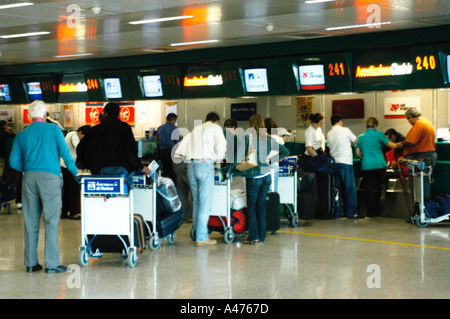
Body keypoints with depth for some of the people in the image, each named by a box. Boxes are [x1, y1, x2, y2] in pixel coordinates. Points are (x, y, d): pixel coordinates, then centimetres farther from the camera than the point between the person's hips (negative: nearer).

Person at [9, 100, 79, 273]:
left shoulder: (21, 135, 12)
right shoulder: (53, 129, 3)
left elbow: (14, 162, 10)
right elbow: (65, 152, 1)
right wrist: (75, 171, 14)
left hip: (29, 177, 4)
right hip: (50, 176, -4)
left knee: (30, 221, 7)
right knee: (51, 221, -3)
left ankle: (31, 263, 11)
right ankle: (52, 263, -5)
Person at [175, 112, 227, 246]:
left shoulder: (195, 129, 24)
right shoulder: (216, 128, 8)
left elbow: (181, 149, 19)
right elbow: (221, 146, -7)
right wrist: (218, 161, 8)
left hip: (191, 165, 6)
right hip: (205, 164, -6)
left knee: (197, 202, 14)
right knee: (205, 203, -5)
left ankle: (197, 232, 18)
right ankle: (201, 238, -8)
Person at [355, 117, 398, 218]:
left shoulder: (361, 137, 7)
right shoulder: (379, 135, -2)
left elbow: (357, 153, 7)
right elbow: (392, 145, 1)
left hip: (366, 166, 2)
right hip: (379, 164, -2)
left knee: (369, 189, 4)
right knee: (381, 184, 16)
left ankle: (371, 212, 6)